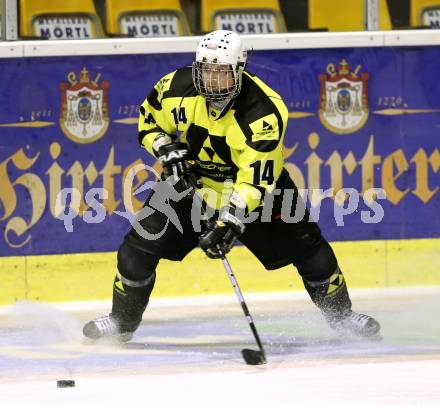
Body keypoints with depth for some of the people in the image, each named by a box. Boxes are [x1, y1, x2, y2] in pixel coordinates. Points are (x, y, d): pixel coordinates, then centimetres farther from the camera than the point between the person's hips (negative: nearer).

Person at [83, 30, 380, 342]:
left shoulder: (264, 111, -32)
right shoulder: (177, 87, -22)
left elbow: (255, 180, -34)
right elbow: (149, 122, 0)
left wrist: (230, 223, -44)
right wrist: (168, 152, -19)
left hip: (259, 181, -2)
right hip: (192, 180, 2)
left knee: (306, 245, -5)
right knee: (142, 243, -9)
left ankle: (341, 316, 19)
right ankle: (122, 322, 10)